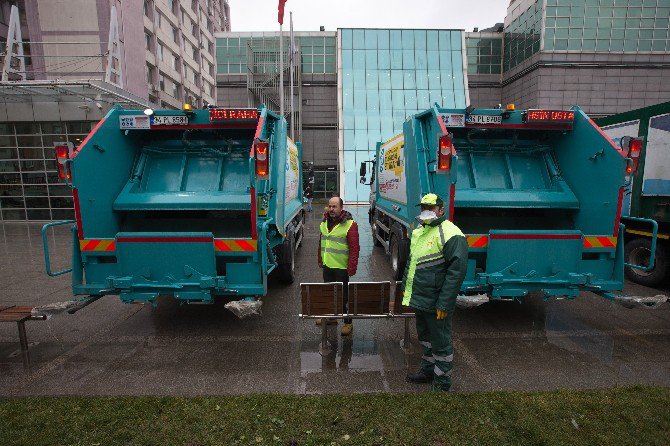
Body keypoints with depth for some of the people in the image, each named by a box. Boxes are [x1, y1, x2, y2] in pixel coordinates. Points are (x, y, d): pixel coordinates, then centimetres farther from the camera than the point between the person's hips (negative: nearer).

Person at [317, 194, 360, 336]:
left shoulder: (350, 224, -15)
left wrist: (352, 267, -19)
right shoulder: (325, 222, 8)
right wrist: (320, 259, 18)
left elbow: (355, 248, -16)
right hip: (327, 266, 7)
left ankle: (348, 323, 17)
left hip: (341, 267, -7)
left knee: (343, 295, 3)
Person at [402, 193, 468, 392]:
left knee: (440, 342, 7)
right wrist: (406, 286, 19)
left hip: (436, 303, -9)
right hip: (419, 299, 9)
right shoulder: (418, 231, 10)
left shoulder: (451, 234, -18)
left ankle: (442, 382, 24)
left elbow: (457, 271, -22)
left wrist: (444, 304, -22)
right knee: (425, 336, 23)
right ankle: (428, 370, 42)